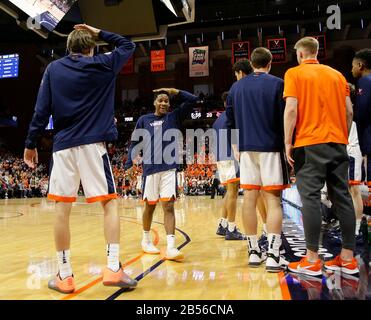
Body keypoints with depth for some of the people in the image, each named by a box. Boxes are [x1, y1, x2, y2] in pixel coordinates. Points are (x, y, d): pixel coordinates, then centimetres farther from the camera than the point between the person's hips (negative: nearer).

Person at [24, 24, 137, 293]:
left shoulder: (53, 69, 10)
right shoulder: (103, 65, 6)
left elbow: (41, 110, 5)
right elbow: (128, 46, 22)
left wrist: (31, 144, 11)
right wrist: (100, 33, 25)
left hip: (63, 145, 2)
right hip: (93, 144, -2)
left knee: (62, 208, 5)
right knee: (110, 202, 4)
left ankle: (64, 276, 9)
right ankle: (113, 268, -4)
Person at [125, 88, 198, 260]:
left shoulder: (175, 116, 10)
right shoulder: (144, 120, 9)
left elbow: (193, 99, 4)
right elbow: (135, 143, 9)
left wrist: (173, 90, 4)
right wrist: (128, 165, 2)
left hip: (169, 168, 0)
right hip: (150, 168, 0)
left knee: (168, 206, -9)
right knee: (150, 206, 10)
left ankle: (171, 247, -14)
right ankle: (146, 239, 30)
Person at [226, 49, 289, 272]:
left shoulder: (237, 86, 12)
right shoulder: (277, 84, -2)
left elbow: (230, 119, 15)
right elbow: (284, 117, -5)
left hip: (246, 148, 4)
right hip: (271, 147, -4)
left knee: (250, 198, 6)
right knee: (273, 199, -2)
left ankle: (254, 252, 12)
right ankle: (273, 255, -6)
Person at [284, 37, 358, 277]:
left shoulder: (294, 73, 3)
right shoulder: (337, 75, 16)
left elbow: (291, 109, -9)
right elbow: (349, 111, 12)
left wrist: (288, 142, -6)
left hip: (309, 143, -5)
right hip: (338, 143, 5)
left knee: (311, 197, -5)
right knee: (342, 197, 6)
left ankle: (312, 260, -3)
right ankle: (348, 258, 11)